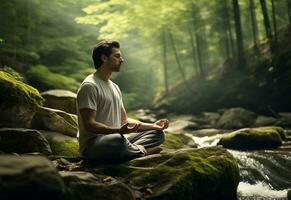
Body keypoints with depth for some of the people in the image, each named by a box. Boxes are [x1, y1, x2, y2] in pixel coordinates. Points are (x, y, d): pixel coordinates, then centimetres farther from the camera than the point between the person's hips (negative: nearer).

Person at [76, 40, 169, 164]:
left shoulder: (114, 87, 19)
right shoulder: (89, 86, -10)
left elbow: (124, 120, 21)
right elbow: (89, 124, -19)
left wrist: (153, 125, 9)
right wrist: (119, 130, -33)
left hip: (117, 138, 9)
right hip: (93, 145, -9)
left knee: (158, 133, 4)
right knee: (117, 140, -41)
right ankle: (143, 152, -13)